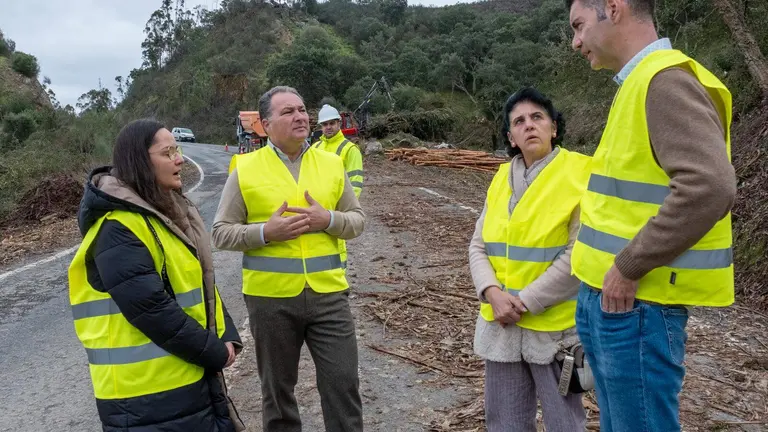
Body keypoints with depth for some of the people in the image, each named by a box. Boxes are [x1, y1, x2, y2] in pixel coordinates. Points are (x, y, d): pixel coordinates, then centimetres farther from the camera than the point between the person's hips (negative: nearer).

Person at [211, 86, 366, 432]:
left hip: (328, 293, 1)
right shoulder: (245, 169, -3)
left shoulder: (332, 164, 4)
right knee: (278, 388, 16)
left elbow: (358, 220, 7)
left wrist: (328, 219, -13)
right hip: (270, 298, -1)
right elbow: (221, 232, -2)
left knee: (343, 383, 6)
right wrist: (265, 232, -18)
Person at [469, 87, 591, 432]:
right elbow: (478, 246, 6)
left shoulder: (580, 174, -10)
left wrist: (525, 302, -16)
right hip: (500, 324, 5)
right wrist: (493, 293, -12)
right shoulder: (502, 178, 7)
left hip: (554, 325, -5)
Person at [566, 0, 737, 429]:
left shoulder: (666, 80, -15)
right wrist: (616, 267, 13)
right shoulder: (640, 84, 15)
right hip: (611, 298, 9)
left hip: (636, 304, -9)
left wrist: (629, 268, -21)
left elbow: (710, 187, -28)